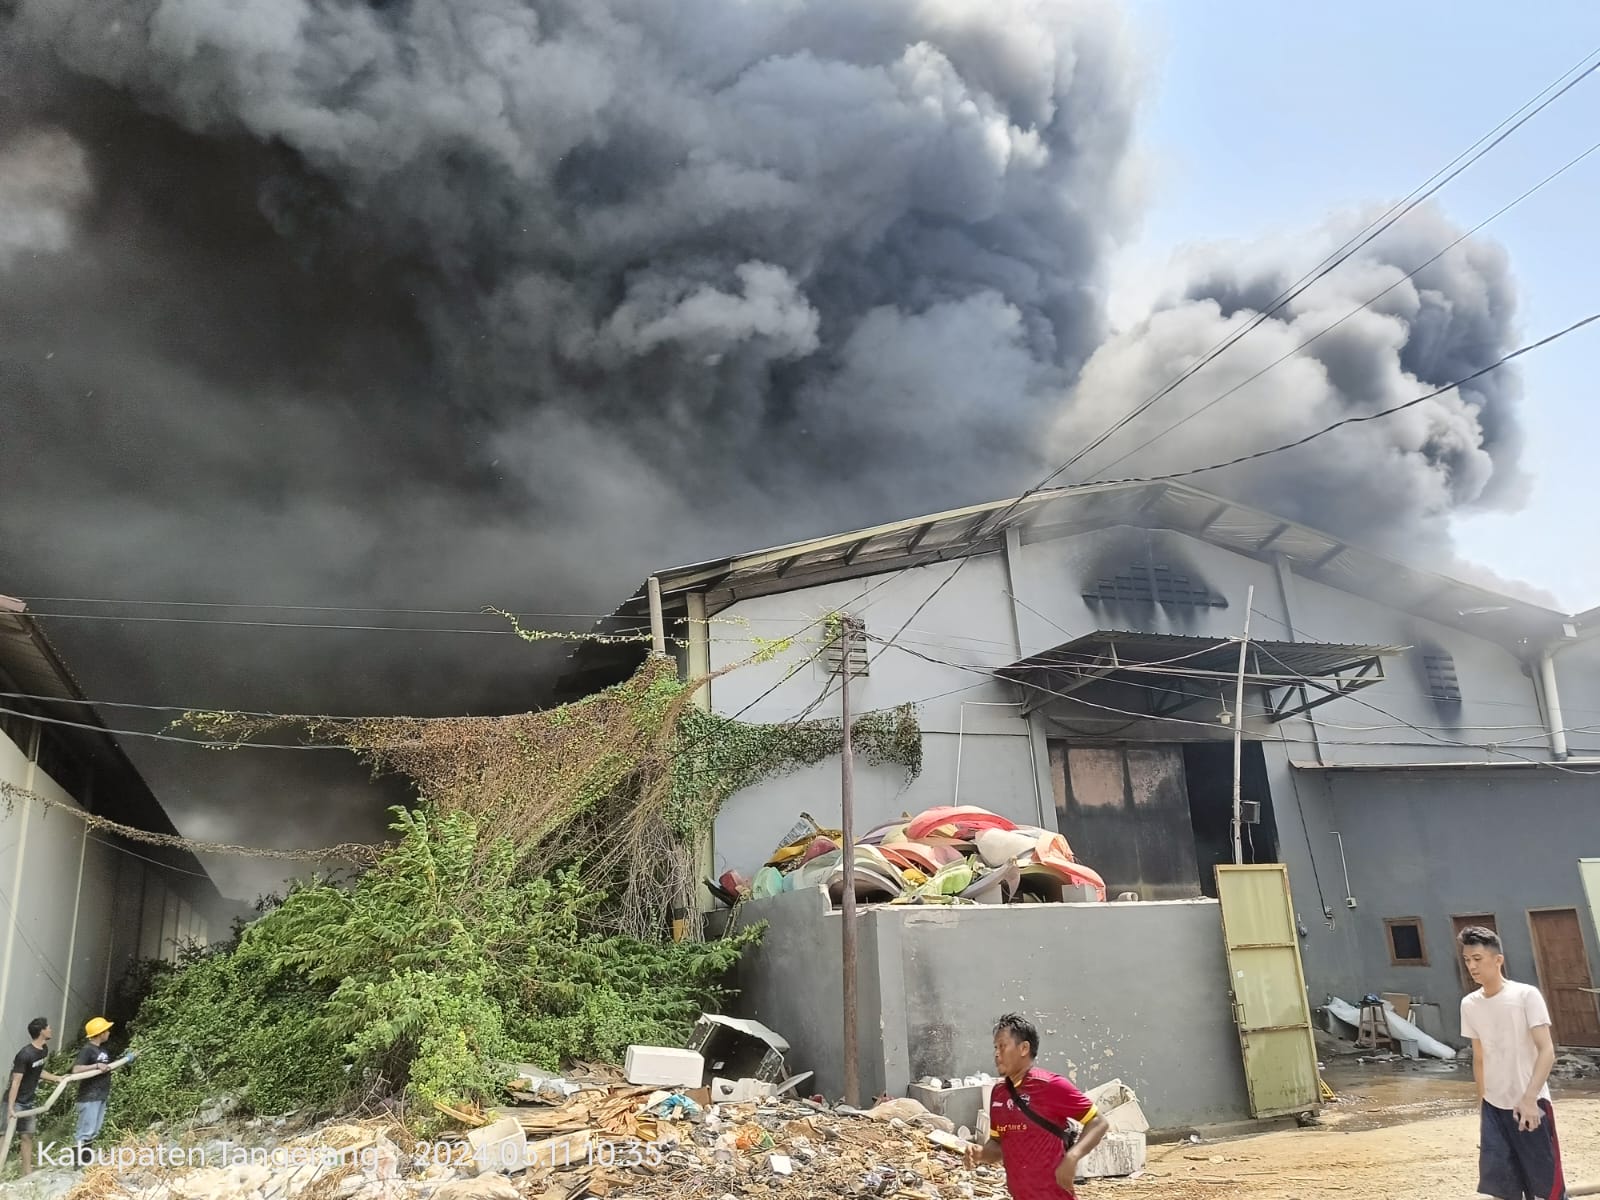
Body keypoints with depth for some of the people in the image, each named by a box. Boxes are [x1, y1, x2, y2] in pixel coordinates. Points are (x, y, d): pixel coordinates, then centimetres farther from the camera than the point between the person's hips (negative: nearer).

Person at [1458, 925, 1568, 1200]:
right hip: (1493, 1107, 5)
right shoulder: (1469, 1004, 4)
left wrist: (1529, 1098, -26)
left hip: (1530, 1105, -4)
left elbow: (1547, 1052, -16)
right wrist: (1482, 1104, 13)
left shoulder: (1526, 995, -11)